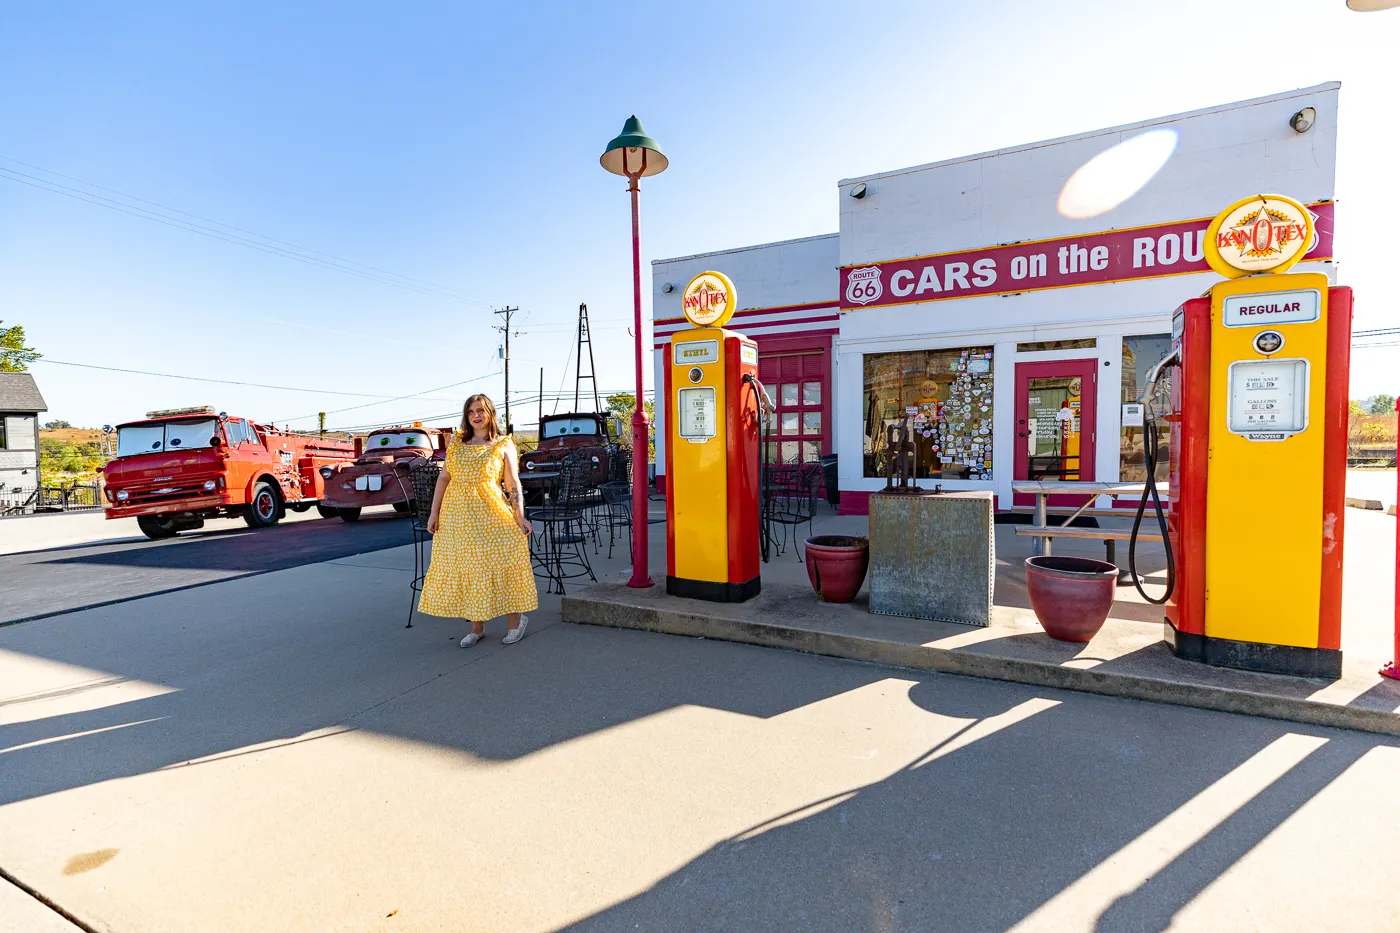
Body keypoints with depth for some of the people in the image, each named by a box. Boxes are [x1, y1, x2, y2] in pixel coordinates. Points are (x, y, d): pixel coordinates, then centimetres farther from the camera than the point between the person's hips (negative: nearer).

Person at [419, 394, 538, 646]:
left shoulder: (504, 444, 2)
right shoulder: (456, 441, 11)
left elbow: (513, 484, -3)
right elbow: (444, 477, 11)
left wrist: (520, 517, -11)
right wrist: (434, 513, 6)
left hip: (490, 512, -4)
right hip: (456, 514, 4)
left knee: (499, 566, -5)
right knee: (465, 569, 7)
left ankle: (515, 620, 12)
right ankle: (477, 627, 19)